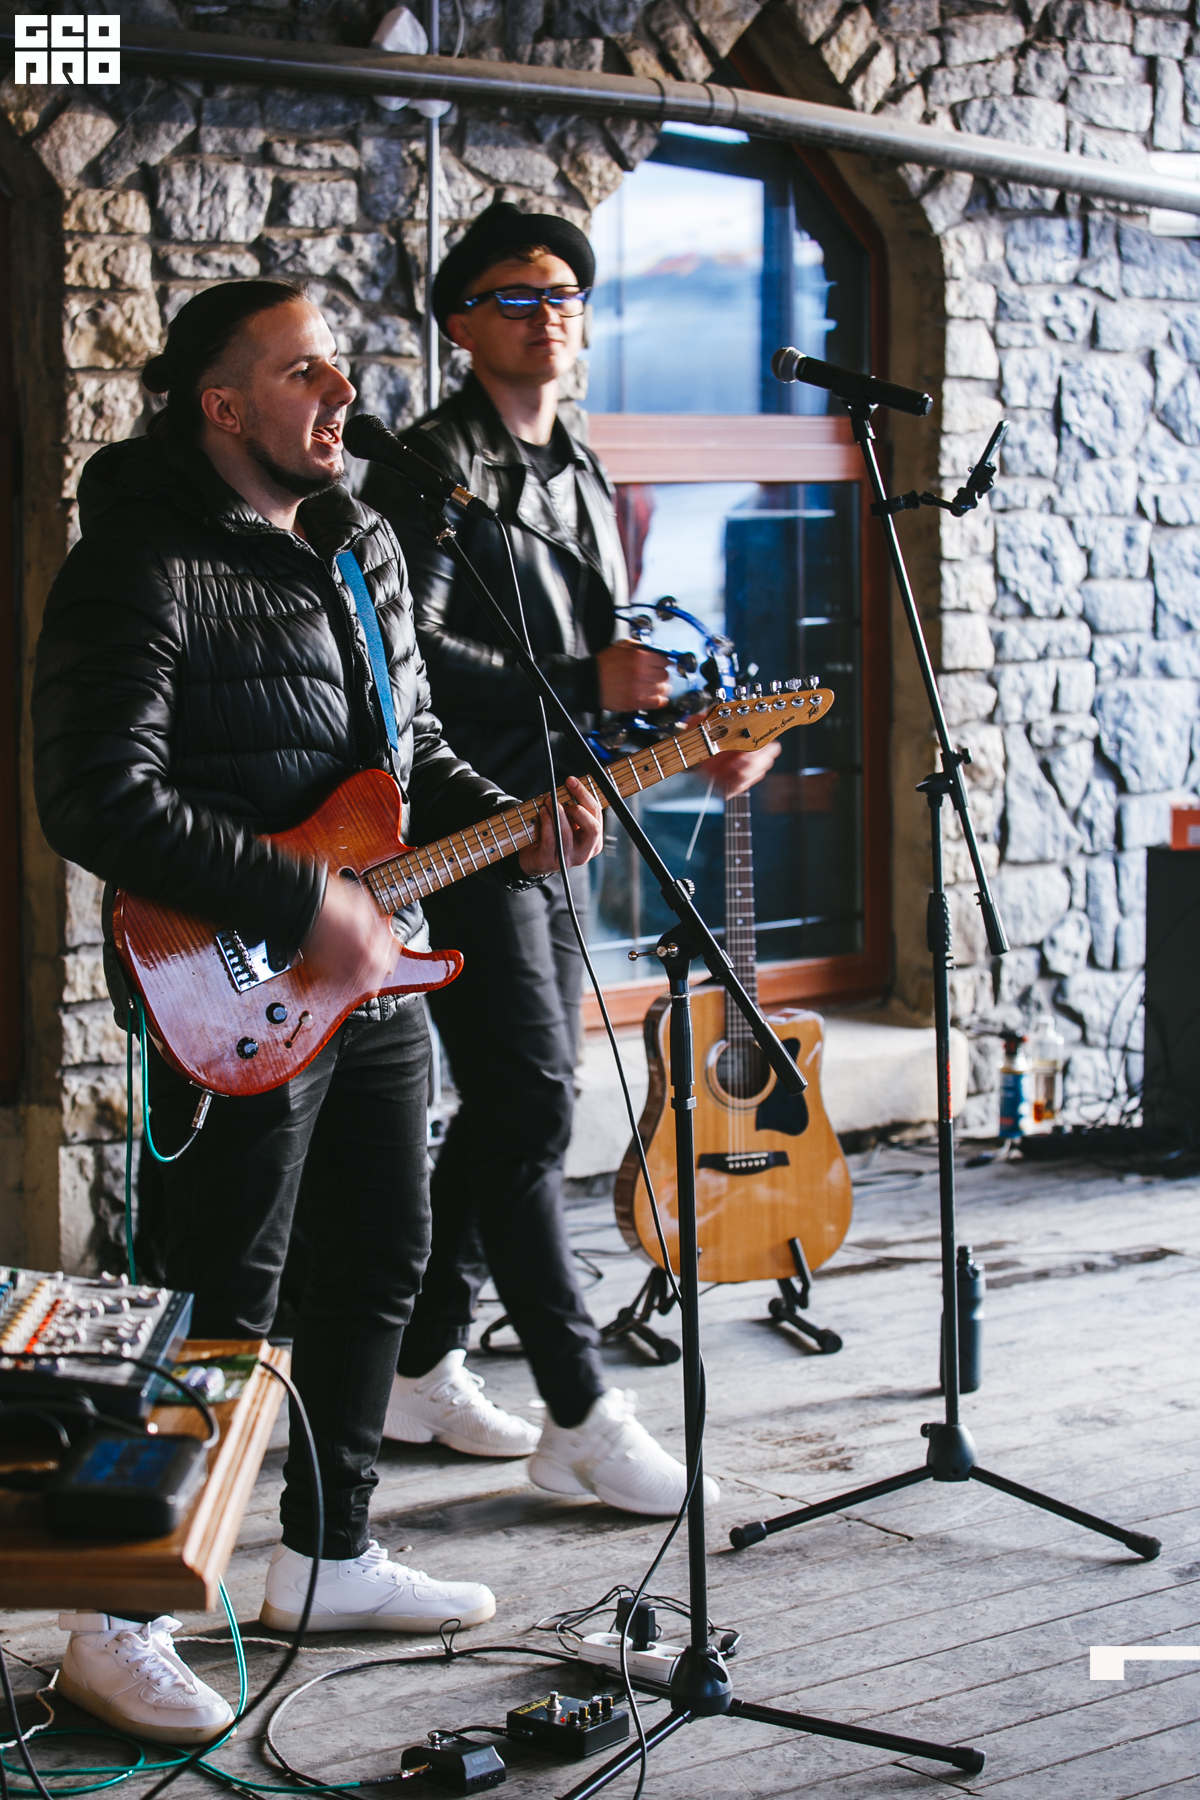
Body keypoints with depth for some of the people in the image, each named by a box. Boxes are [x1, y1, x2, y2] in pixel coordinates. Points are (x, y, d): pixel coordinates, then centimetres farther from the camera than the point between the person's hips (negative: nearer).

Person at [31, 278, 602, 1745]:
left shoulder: (364, 548, 12)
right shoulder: (142, 566, -15)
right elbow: (97, 801, -23)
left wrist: (512, 831, 2)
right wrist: (302, 906, -23)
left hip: (375, 976, 9)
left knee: (380, 1264, 16)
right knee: (223, 1307, -4)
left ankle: (327, 1554, 32)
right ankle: (117, 1621, 8)